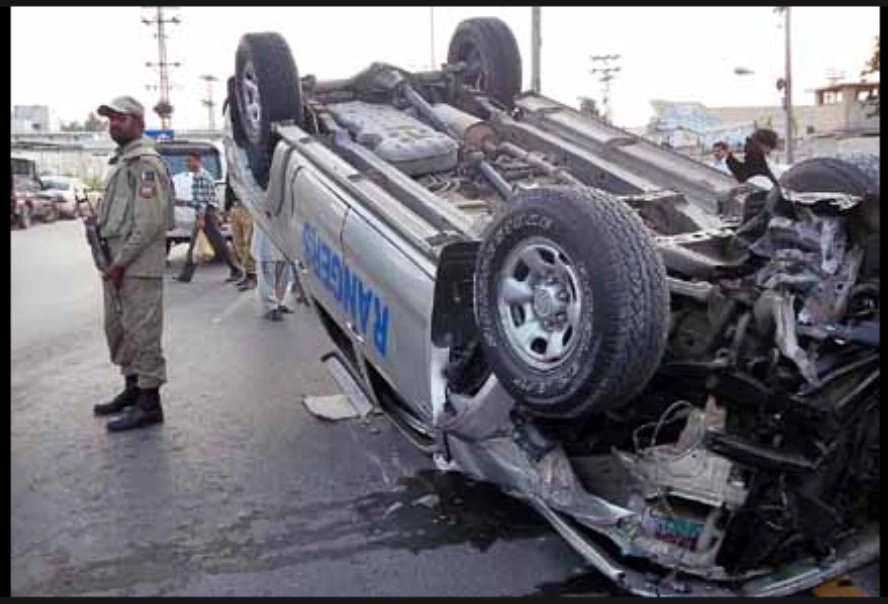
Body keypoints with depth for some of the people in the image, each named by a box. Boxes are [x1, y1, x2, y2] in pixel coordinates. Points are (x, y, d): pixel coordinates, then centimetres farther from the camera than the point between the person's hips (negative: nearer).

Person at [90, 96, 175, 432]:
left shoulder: (145, 163, -11)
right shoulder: (121, 162, 19)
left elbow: (149, 222, -19)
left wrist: (121, 261, -17)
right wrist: (111, 258, 11)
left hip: (139, 265, -10)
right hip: (117, 260, 10)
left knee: (143, 332, -5)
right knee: (118, 329, 16)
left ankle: (149, 403, 2)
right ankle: (132, 388, 29)